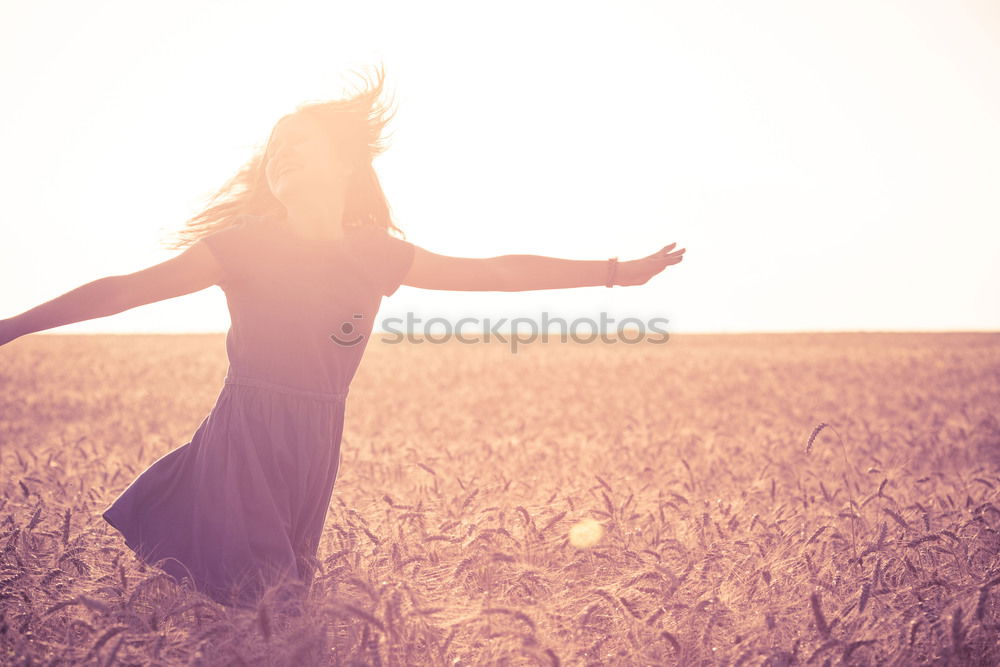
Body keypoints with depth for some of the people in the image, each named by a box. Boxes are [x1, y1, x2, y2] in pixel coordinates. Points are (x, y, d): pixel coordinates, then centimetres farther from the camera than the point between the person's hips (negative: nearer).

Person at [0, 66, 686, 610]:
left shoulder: (377, 255, 6)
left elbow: (499, 271, 9)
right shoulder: (245, 245, -3)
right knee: (241, 604, -9)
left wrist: (617, 270, 10)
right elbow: (123, 290, -7)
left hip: (315, 451, 3)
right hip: (242, 444, -3)